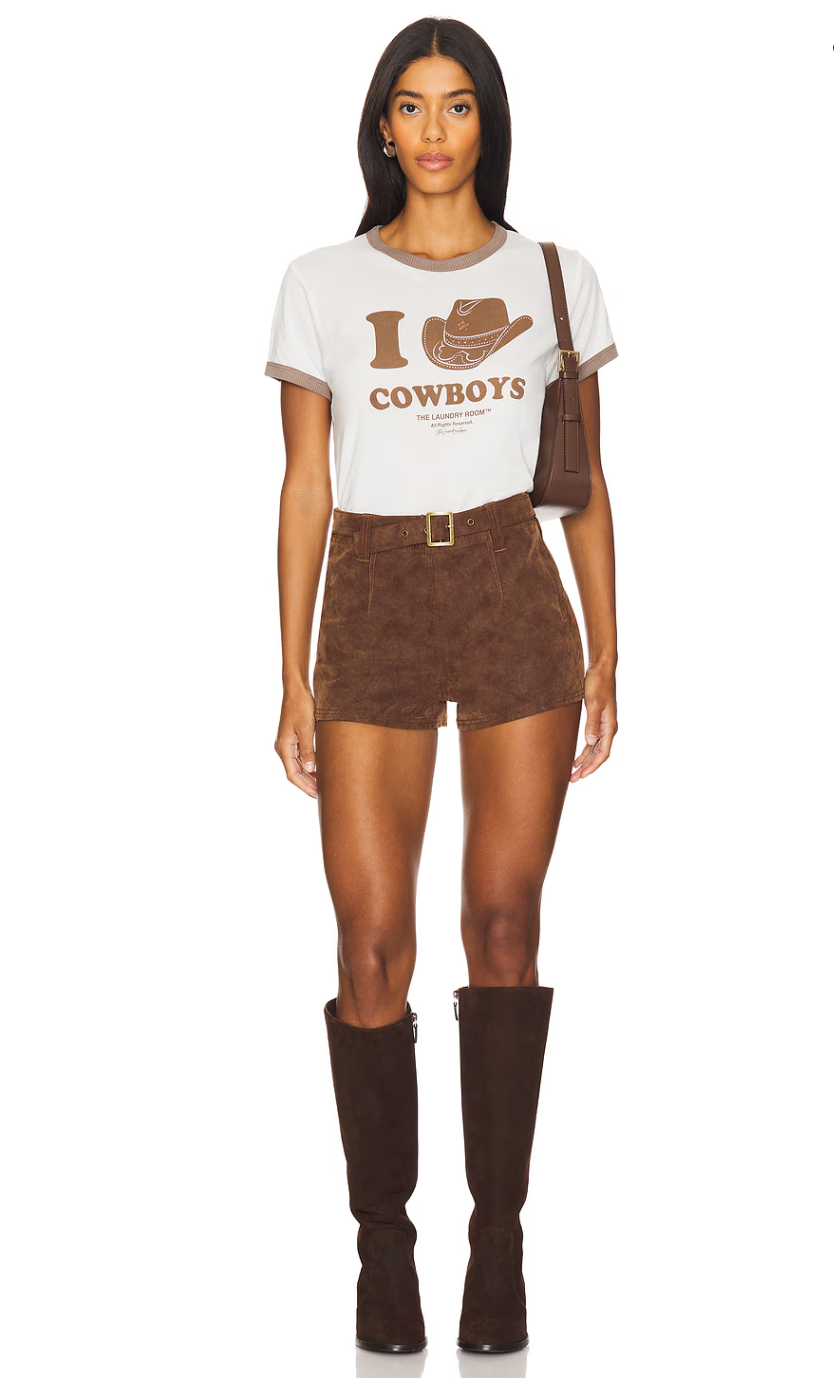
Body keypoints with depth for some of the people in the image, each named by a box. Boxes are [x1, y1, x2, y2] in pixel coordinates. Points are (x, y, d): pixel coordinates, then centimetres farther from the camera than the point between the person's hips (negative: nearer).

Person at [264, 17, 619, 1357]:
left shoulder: (555, 277, 8)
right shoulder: (324, 282, 6)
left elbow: (585, 483, 11)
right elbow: (304, 488, 6)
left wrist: (604, 654, 6)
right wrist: (293, 678, 2)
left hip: (516, 602, 0)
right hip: (374, 604, 0)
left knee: (504, 925, -1)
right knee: (373, 941, -5)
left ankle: (500, 1236, 8)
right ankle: (382, 1240, 7)